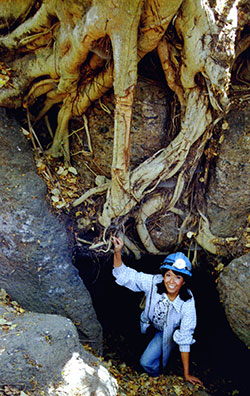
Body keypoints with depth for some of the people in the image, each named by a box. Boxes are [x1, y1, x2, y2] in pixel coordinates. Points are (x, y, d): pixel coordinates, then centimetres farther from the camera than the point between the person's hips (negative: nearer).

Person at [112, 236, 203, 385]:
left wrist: (187, 374, -23)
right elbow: (124, 274, -26)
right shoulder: (154, 283, -32)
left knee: (147, 362, -9)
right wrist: (117, 252, -44)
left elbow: (185, 341, -28)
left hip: (170, 332, -4)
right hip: (151, 324, 4)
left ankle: (156, 376, 25)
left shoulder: (187, 304, -37)